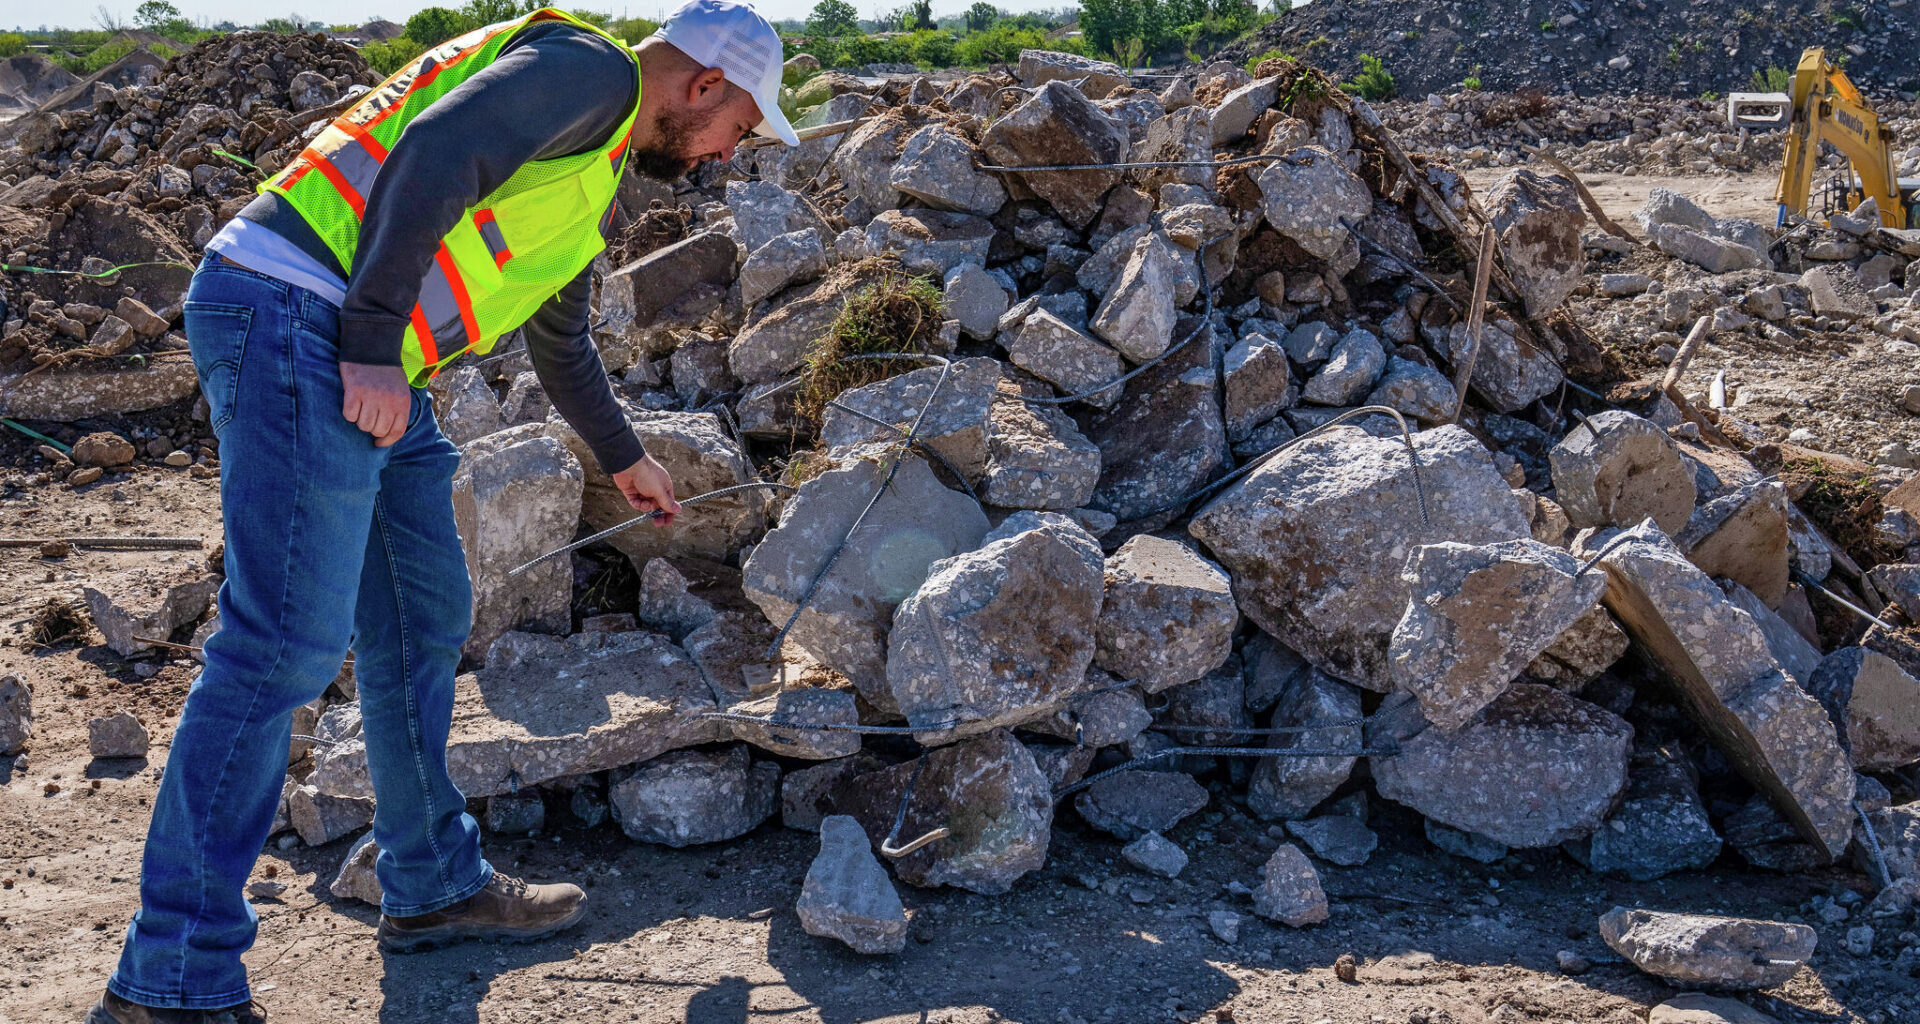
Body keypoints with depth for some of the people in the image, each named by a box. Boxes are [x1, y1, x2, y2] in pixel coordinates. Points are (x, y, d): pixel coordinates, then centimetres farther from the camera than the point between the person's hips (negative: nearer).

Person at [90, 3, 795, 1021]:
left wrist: (623, 457, 53)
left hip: (374, 365, 11)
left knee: (423, 621, 15)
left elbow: (560, 340, 41)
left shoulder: (596, 174, 28)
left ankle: (435, 884, 28)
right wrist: (373, 345, -22)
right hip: (297, 314, -11)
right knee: (286, 639, -14)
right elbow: (430, 156, -19)